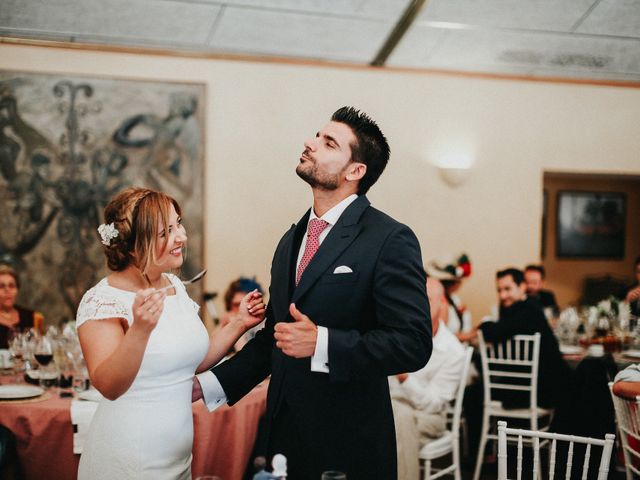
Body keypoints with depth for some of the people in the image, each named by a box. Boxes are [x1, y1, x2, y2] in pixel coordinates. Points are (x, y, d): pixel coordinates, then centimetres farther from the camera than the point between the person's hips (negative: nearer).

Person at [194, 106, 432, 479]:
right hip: (287, 434, 6)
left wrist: (321, 343, -24)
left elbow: (413, 344, -18)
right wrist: (210, 384, 8)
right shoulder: (291, 239, 12)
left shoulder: (391, 239, -12)